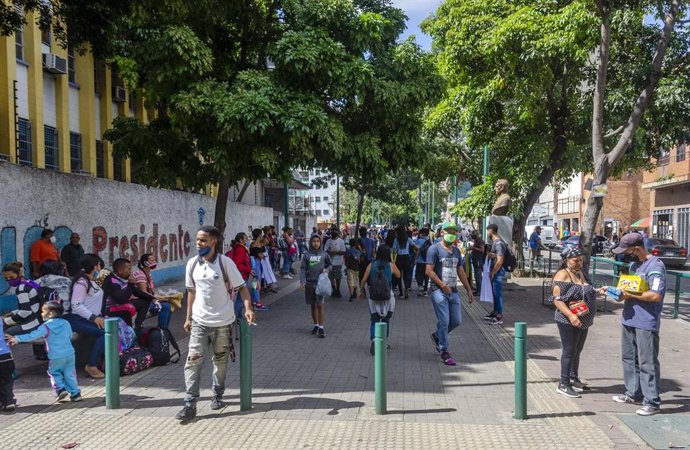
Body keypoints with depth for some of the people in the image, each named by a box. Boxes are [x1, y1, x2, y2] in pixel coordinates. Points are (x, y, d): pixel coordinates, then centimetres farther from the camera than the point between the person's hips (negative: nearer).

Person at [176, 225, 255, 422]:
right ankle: (190, 404, 1)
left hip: (222, 322, -3)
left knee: (220, 360, 12)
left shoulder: (225, 262, -11)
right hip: (199, 321, 3)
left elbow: (241, 287, -8)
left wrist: (248, 308, -22)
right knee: (193, 360, -5)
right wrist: (188, 317, 10)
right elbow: (192, 291, 11)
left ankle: (217, 395, 31)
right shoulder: (192, 263, 1)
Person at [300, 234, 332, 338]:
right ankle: (316, 325, 26)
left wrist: (326, 269, -8)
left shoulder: (324, 254, -1)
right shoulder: (307, 255, 0)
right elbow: (303, 269, 0)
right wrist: (302, 282, -9)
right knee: (312, 305, 12)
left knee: (319, 305, -7)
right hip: (309, 283, 2)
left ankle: (321, 327, 0)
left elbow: (330, 264, 13)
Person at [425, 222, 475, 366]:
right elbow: (429, 271, -12)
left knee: (456, 321, 7)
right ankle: (444, 352, 6)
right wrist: (443, 286, -16)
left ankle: (437, 335, 31)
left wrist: (469, 290, 14)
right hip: (439, 290, -7)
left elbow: (460, 272, 19)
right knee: (444, 321, -6)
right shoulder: (434, 249, -6)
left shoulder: (456, 251, 16)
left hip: (453, 291, 7)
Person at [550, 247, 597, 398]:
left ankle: (574, 379, 32)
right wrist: (571, 315, -29)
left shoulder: (581, 273, 11)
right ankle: (563, 384, 8)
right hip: (569, 321, -8)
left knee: (577, 351, 18)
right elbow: (557, 299, -22)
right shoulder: (563, 275, -15)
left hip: (583, 320, 8)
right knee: (569, 351, -1)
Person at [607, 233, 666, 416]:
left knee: (647, 363, -2)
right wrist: (619, 292, 3)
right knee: (629, 358, 17)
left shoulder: (655, 266, -15)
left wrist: (630, 294, -17)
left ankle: (652, 402, 8)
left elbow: (656, 295, -24)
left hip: (646, 324, -9)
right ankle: (633, 393, 31)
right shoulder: (634, 264, 13)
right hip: (629, 319, 9)